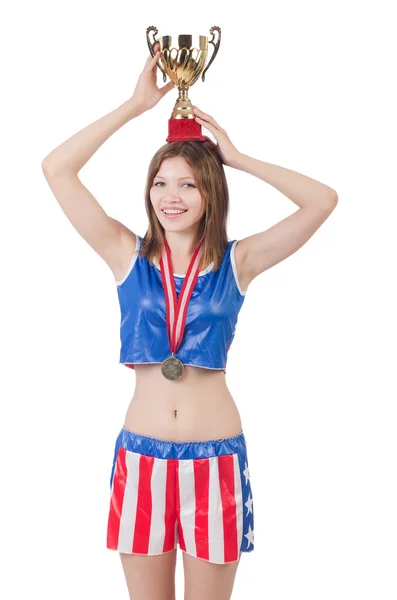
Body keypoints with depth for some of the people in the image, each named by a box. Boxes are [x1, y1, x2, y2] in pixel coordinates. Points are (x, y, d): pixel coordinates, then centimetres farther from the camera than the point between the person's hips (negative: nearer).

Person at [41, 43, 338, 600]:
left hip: (217, 458, -1)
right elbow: (56, 169, -7)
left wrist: (237, 158, -6)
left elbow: (323, 201, -11)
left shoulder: (237, 262, -2)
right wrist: (137, 104, -6)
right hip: (141, 455, 1)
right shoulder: (128, 255, 0)